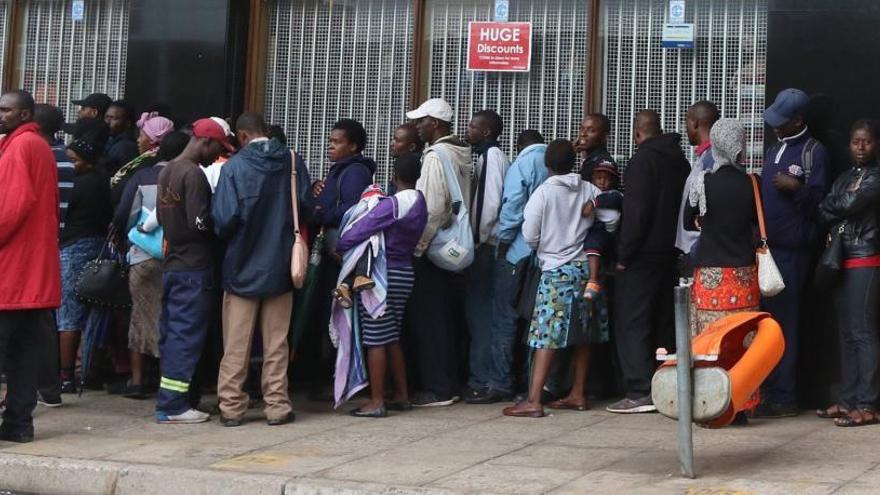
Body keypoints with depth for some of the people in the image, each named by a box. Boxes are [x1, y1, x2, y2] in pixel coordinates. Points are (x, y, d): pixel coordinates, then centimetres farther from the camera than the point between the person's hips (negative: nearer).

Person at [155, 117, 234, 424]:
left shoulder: (166, 172, 12)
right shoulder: (194, 174, -15)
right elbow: (200, 222, -21)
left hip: (171, 264, 9)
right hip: (193, 267, -9)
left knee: (171, 332, 12)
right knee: (187, 335, -4)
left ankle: (170, 399, 18)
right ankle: (173, 404, -2)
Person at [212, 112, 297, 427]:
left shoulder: (234, 167, -11)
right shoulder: (290, 162, -3)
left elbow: (224, 219, -14)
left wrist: (224, 236, 7)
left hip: (242, 266, -2)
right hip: (279, 265, 2)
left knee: (236, 344, 6)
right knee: (276, 343, 9)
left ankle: (231, 406, 9)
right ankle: (277, 406, 11)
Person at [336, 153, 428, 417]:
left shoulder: (391, 204, -18)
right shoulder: (420, 203, 7)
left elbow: (360, 229, -20)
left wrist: (338, 247, -4)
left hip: (382, 274, -8)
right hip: (405, 272, 8)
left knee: (376, 339, -2)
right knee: (392, 338, 17)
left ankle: (376, 402, 1)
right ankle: (401, 396, 22)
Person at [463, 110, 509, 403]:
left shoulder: (491, 156, -10)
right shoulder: (488, 156, 16)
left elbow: (490, 202, -18)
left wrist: (478, 239, -13)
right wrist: (477, 238, 11)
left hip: (485, 246, -9)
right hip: (484, 245, 9)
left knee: (480, 312, -6)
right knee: (478, 310, 12)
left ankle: (483, 382, -3)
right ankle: (480, 378, 17)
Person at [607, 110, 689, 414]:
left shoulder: (643, 160, -12)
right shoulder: (680, 160, 13)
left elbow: (636, 211, -18)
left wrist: (624, 255, -15)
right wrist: (676, 246, 17)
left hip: (643, 255, -8)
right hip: (671, 253, 8)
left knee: (632, 323, -5)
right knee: (664, 323, 12)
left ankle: (640, 392, -11)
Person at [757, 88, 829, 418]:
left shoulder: (814, 152, -3)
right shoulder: (773, 152, 20)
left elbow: (819, 201, -7)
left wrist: (796, 188, -21)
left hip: (792, 250, -7)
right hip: (768, 245, 7)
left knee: (784, 322, -6)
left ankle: (783, 397, -2)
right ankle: (767, 390, 14)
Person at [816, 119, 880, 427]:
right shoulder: (844, 177, 19)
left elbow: (850, 204, -14)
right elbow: (826, 213, 10)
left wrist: (826, 207, 3)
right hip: (840, 259, 7)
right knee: (847, 333, 8)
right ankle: (848, 400, 12)